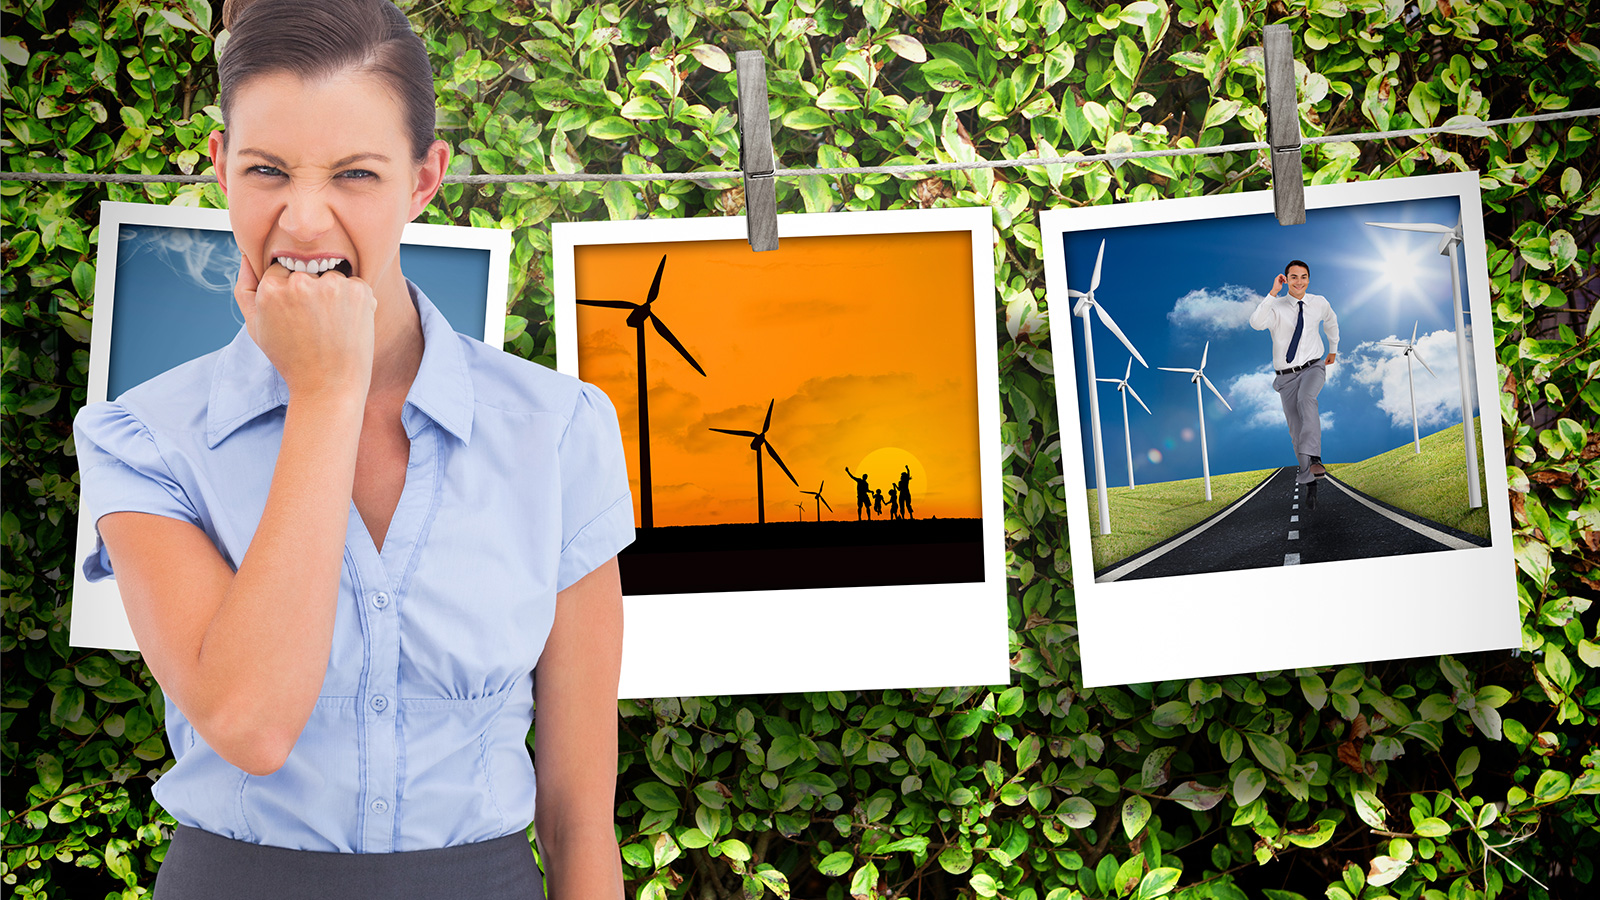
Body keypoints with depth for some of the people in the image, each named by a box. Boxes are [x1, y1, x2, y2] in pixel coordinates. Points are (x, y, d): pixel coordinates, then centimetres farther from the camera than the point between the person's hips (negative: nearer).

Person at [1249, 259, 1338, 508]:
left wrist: (1333, 349, 36)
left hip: (1313, 368, 0)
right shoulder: (1276, 307, -8)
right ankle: (1310, 484, 16)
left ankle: (1313, 458, -44)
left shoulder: (1319, 303, 2)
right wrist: (1273, 292, -33)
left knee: (1306, 399, -35)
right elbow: (1256, 323, -32)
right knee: (1296, 430, 2)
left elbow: (1331, 321, 26)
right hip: (1287, 375, 0)